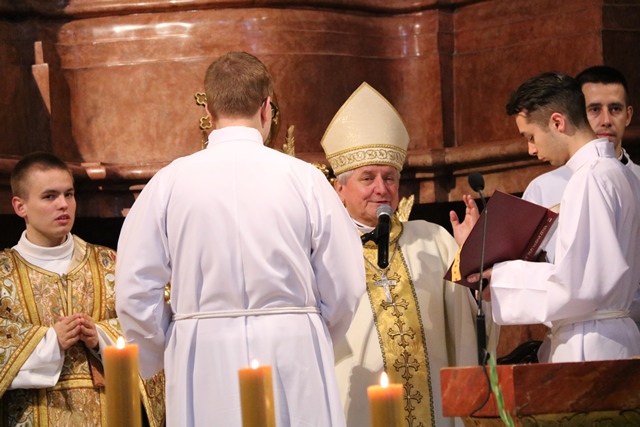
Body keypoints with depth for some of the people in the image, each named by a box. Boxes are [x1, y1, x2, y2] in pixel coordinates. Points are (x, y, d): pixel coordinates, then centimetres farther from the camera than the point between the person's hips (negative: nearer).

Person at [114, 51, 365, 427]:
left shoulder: (170, 182, -1)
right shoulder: (305, 179, -2)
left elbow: (135, 293, -1)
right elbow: (344, 288, 1)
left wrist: (165, 359, 16)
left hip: (204, 361, 1)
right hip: (294, 360, 0)